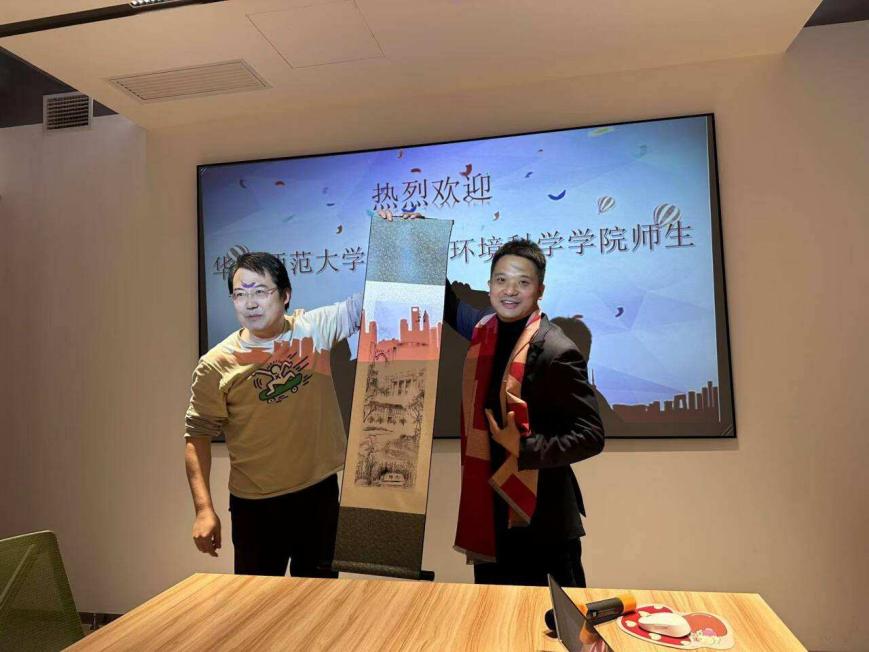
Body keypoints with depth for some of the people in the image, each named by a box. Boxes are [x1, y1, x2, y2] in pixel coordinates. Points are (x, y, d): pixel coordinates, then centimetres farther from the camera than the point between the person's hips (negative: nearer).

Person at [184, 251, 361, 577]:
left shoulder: (315, 329, -4)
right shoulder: (216, 365, -9)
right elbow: (198, 436, -6)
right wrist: (204, 509, -11)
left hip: (320, 491, 2)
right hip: (255, 504, -2)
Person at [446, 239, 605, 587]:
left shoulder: (556, 352, -19)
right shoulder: (485, 328, 0)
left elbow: (590, 436, -17)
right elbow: (447, 305, 18)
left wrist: (526, 449, -29)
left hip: (540, 522, -6)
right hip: (489, 511, 7)